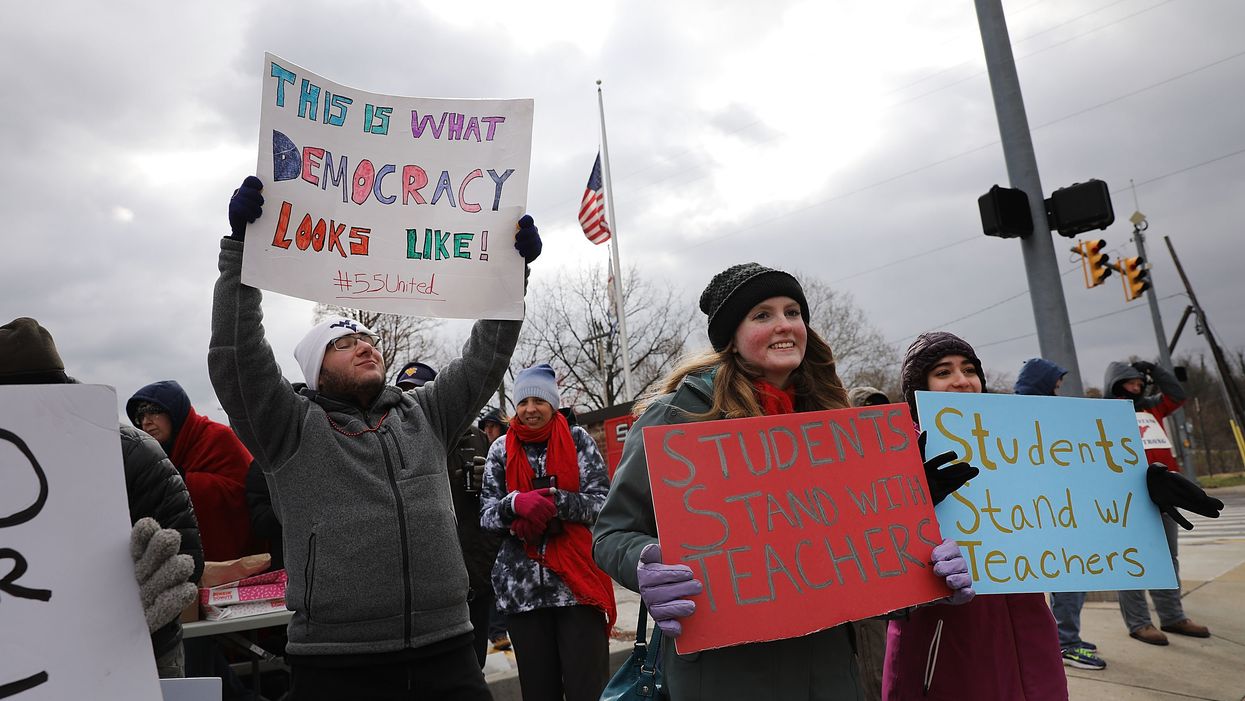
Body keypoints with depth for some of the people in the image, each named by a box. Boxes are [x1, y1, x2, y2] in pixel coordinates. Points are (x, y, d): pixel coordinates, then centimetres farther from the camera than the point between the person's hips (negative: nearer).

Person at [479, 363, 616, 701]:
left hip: (578, 581, -2)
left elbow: (603, 504, -4)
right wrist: (517, 503, -17)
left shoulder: (577, 440, 1)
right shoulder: (501, 450, 7)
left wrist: (553, 499, -19)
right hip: (522, 588, 2)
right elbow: (486, 516, 4)